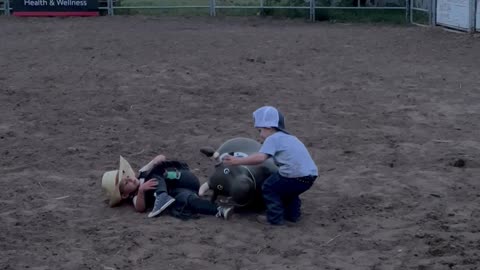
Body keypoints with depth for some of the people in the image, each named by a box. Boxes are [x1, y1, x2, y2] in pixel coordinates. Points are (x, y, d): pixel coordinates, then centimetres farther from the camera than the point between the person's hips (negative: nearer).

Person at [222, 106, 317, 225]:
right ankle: (293, 214, 36)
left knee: (269, 188, 10)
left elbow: (260, 158, -15)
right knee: (287, 189, 34)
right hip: (311, 175, 9)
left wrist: (237, 161, -12)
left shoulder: (272, 138, -1)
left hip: (295, 176, -9)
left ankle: (275, 218, 11)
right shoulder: (289, 138, 26)